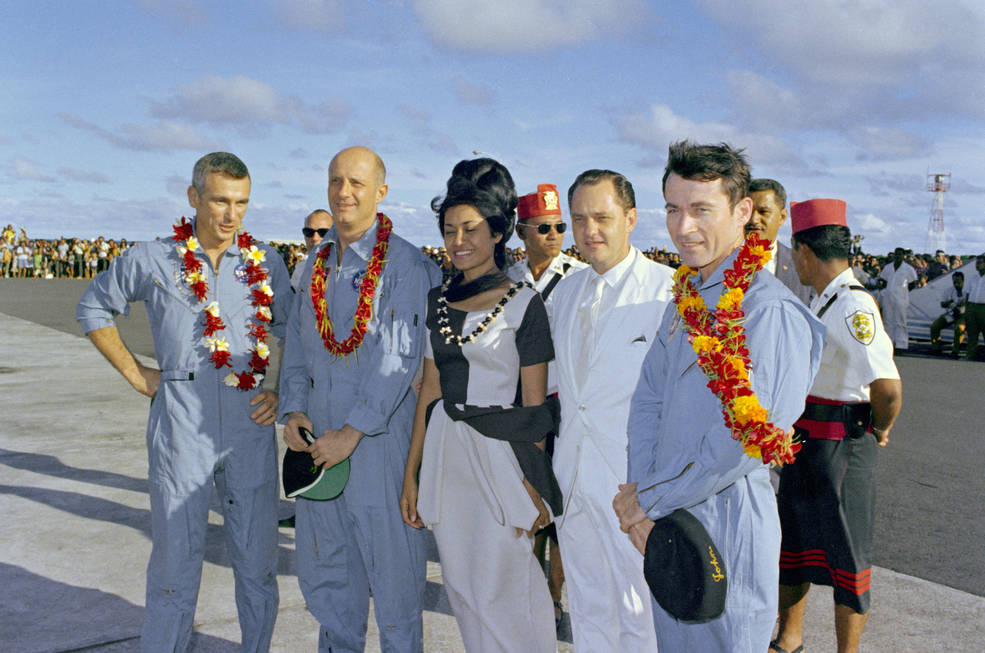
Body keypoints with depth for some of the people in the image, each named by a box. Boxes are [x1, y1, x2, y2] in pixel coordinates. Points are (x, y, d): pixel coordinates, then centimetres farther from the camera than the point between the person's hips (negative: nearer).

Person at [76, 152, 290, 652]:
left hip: (251, 429, 2)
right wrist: (135, 374, 6)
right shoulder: (152, 261, 1)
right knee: (175, 564, 7)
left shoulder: (266, 264, 6)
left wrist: (279, 390, 2)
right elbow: (93, 308, 14)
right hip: (180, 430, -2)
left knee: (257, 563, 10)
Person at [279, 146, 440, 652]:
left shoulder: (406, 264, -9)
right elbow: (297, 343, 16)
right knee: (323, 557, 17)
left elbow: (400, 357, -16)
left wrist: (352, 432, -18)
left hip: (378, 433, -6)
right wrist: (292, 410, 1)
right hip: (316, 433, 6)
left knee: (390, 554, 5)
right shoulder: (316, 262, 12)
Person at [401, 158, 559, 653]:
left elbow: (534, 404, -6)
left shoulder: (523, 302, -7)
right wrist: (411, 473, 9)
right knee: (462, 586, 13)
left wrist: (532, 485, -7)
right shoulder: (439, 300, 8)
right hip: (445, 453, 5)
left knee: (497, 591, -1)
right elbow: (430, 389, 11)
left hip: (498, 451, -5)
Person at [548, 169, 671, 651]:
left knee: (639, 614, 4)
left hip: (635, 479, -6)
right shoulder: (567, 290, 11)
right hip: (573, 474, 6)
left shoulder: (666, 289, -11)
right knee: (587, 609, 19)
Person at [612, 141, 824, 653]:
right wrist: (642, 498, -6)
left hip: (727, 523, -7)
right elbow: (648, 400, 7)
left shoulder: (770, 311, -19)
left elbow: (742, 443, -24)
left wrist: (648, 499, -14)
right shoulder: (686, 299, 7)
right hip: (665, 526, 8)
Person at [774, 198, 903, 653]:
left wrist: (880, 431, -15)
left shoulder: (852, 306, -23)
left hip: (841, 447, -10)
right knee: (794, 539, 20)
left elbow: (888, 386, -33)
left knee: (844, 554, 6)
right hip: (804, 441, 10)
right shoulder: (823, 300, 8)